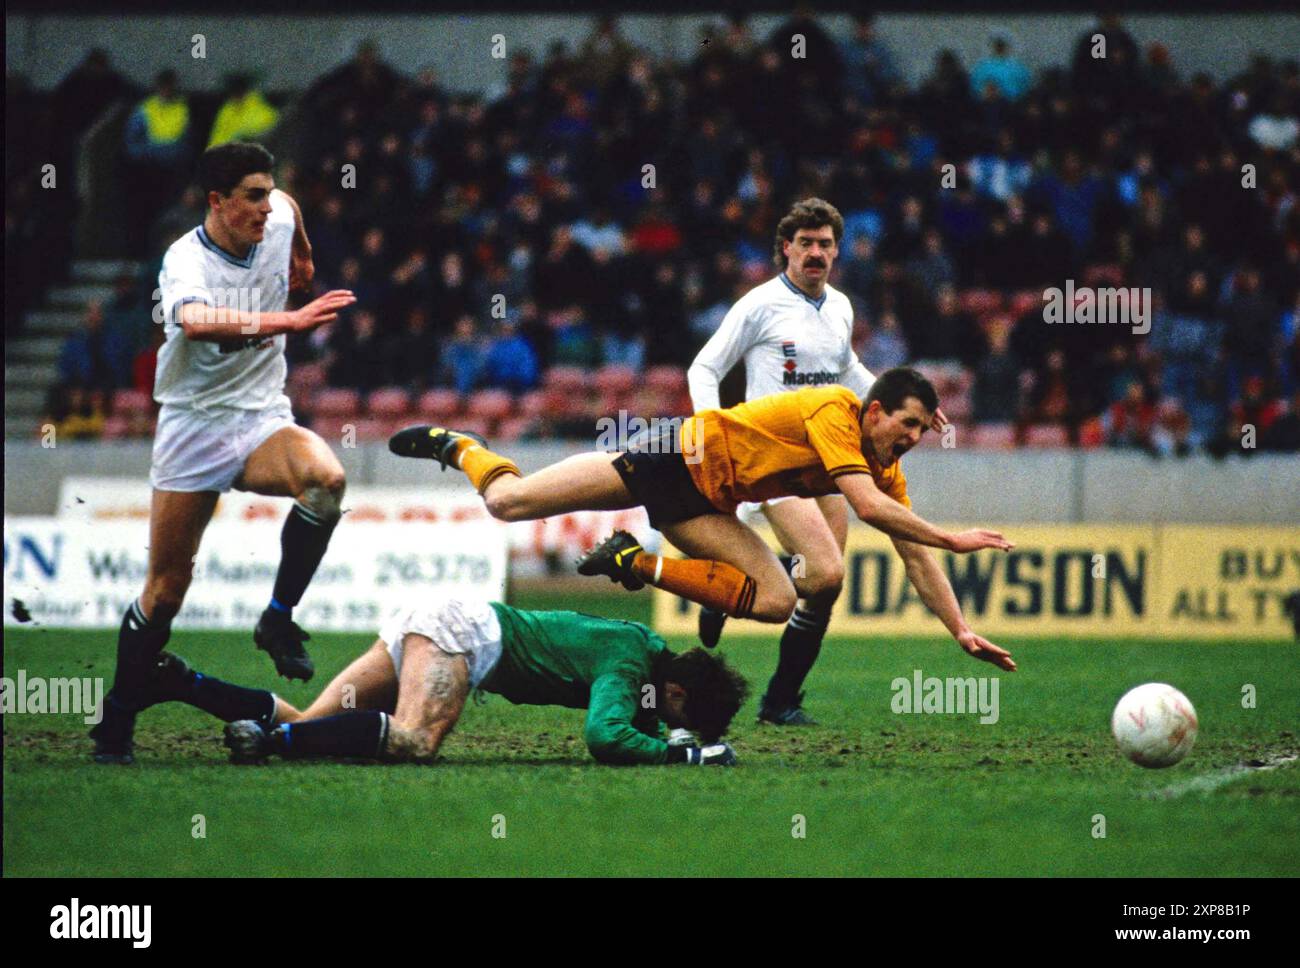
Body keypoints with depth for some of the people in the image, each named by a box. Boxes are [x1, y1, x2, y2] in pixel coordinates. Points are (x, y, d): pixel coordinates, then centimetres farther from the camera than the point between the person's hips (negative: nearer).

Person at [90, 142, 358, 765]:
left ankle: (278, 619, -17)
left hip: (261, 420, 4)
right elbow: (197, 320, -45)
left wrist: (302, 256, 35)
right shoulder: (186, 260, -20)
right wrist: (287, 321, -53)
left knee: (324, 478, -31)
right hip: (192, 426, -4)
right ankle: (116, 723, 15)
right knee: (166, 588, -1)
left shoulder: (278, 219, -2)